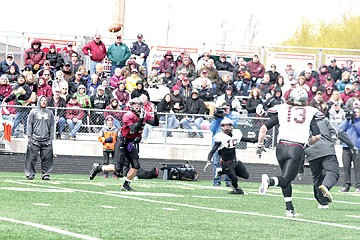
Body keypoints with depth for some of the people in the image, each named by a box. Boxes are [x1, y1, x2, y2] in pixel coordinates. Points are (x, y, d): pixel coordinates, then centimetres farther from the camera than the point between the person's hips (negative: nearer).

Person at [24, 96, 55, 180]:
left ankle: (46, 174, 7)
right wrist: (29, 137, -3)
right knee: (32, 158, -4)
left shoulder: (50, 113, 14)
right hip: (35, 139, -2)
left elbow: (52, 126, 15)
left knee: (47, 158, 0)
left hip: (46, 140, 2)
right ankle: (30, 174, 2)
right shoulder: (33, 112, 7)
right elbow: (29, 125, 5)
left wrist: (51, 138, 7)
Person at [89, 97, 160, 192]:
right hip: (122, 143, -6)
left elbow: (155, 123, -6)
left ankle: (126, 185, 11)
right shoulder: (128, 116, -21)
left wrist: (155, 115, -24)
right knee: (118, 168, -9)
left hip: (132, 143, 6)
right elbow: (134, 129, -30)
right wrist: (141, 119, -36)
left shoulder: (145, 115, -2)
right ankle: (98, 168, 14)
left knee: (136, 166, -5)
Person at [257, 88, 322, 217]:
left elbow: (264, 128, 8)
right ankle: (270, 180, -36)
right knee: (285, 179, -6)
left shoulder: (282, 110, 12)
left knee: (286, 179, 19)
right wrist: (308, 143, 22)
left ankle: (289, 209, 14)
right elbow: (317, 135, 2)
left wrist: (260, 145, 17)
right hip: (297, 148, -3)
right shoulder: (310, 113, 9)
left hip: (281, 147, 3)